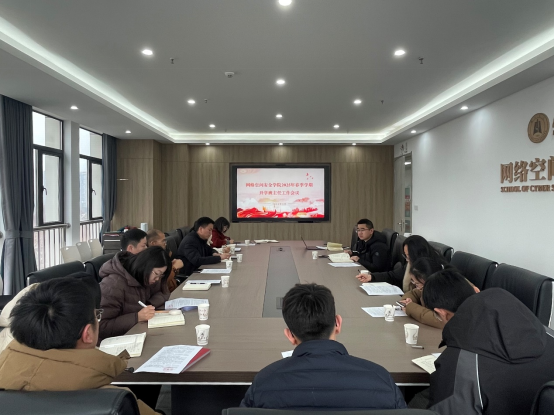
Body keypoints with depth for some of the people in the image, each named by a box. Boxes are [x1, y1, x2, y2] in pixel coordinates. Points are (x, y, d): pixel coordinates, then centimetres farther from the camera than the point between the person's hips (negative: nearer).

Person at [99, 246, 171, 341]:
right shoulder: (114, 284, -24)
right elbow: (102, 327, -26)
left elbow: (164, 292, 8)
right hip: (118, 337, -6)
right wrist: (137, 317, -32)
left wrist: (150, 305, -13)